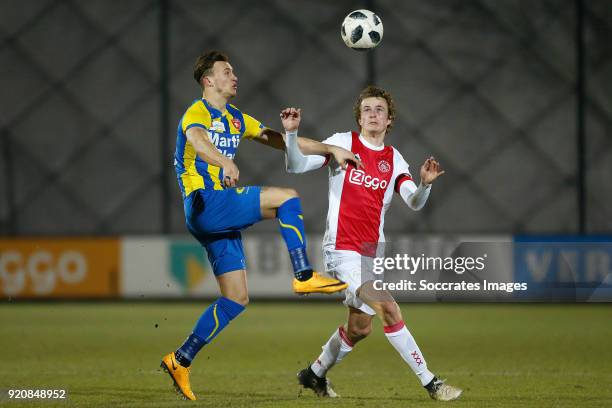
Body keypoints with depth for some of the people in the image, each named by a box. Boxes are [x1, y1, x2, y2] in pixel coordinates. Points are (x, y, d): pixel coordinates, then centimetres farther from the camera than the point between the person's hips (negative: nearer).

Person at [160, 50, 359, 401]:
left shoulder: (235, 118, 20)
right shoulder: (197, 113, -6)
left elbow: (280, 140, 22)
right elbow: (197, 139, -30)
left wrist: (330, 149, 14)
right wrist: (226, 162, -51)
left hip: (222, 216, 9)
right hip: (205, 204, -9)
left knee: (237, 298, 5)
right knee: (286, 197, -17)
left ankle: (180, 361, 9)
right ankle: (304, 276, -15)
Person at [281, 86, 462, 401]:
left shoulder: (394, 159, 8)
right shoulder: (343, 143, -2)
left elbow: (414, 202, -5)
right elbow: (296, 166, -7)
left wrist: (424, 184, -26)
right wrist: (291, 133, -23)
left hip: (370, 251, 6)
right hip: (342, 248, -6)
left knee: (360, 328, 13)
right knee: (389, 310, -18)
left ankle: (315, 374, 36)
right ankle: (429, 382, -15)